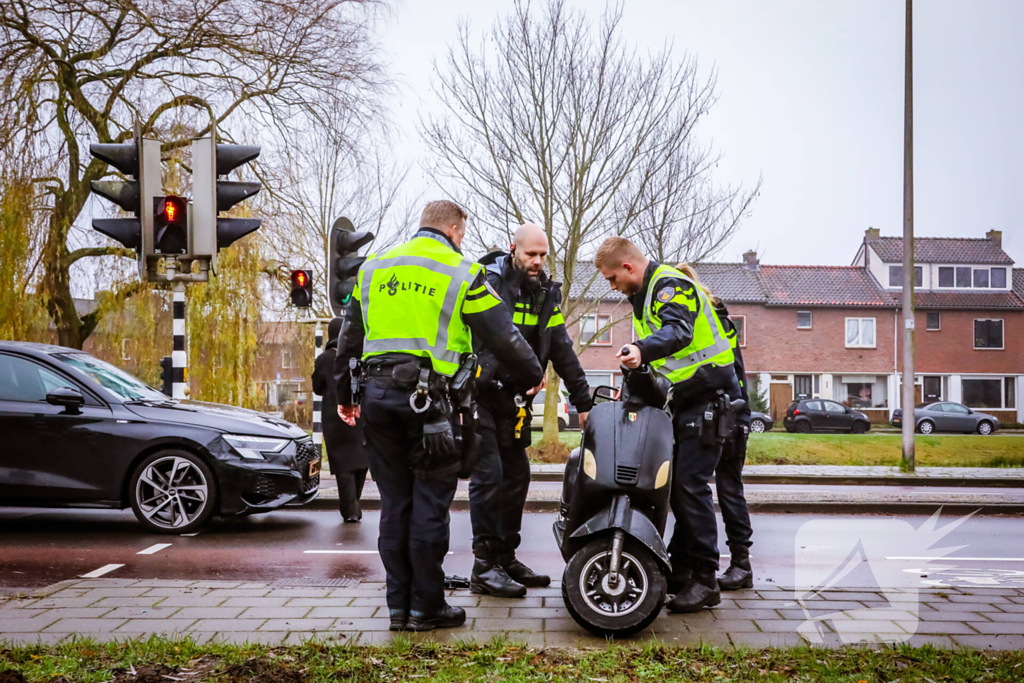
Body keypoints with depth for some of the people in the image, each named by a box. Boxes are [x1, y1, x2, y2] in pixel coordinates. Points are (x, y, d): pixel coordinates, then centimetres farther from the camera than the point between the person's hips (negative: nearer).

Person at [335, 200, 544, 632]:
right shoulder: (462, 273, 1)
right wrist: (534, 375, 18)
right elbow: (503, 337, 2)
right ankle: (426, 607, 8)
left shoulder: (373, 268, 16)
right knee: (429, 503, 3)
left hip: (378, 394, 5)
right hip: (428, 398, -5)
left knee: (394, 503, 11)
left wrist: (345, 394, 27)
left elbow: (348, 336, 20)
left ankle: (399, 604, 16)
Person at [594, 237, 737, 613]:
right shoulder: (644, 295, 17)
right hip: (681, 401, 10)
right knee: (676, 484, 10)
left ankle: (705, 581, -8)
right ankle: (682, 569, 19)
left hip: (706, 398, -10)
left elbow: (678, 331, -34)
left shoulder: (672, 284, -14)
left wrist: (642, 350, -51)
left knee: (690, 485, -14)